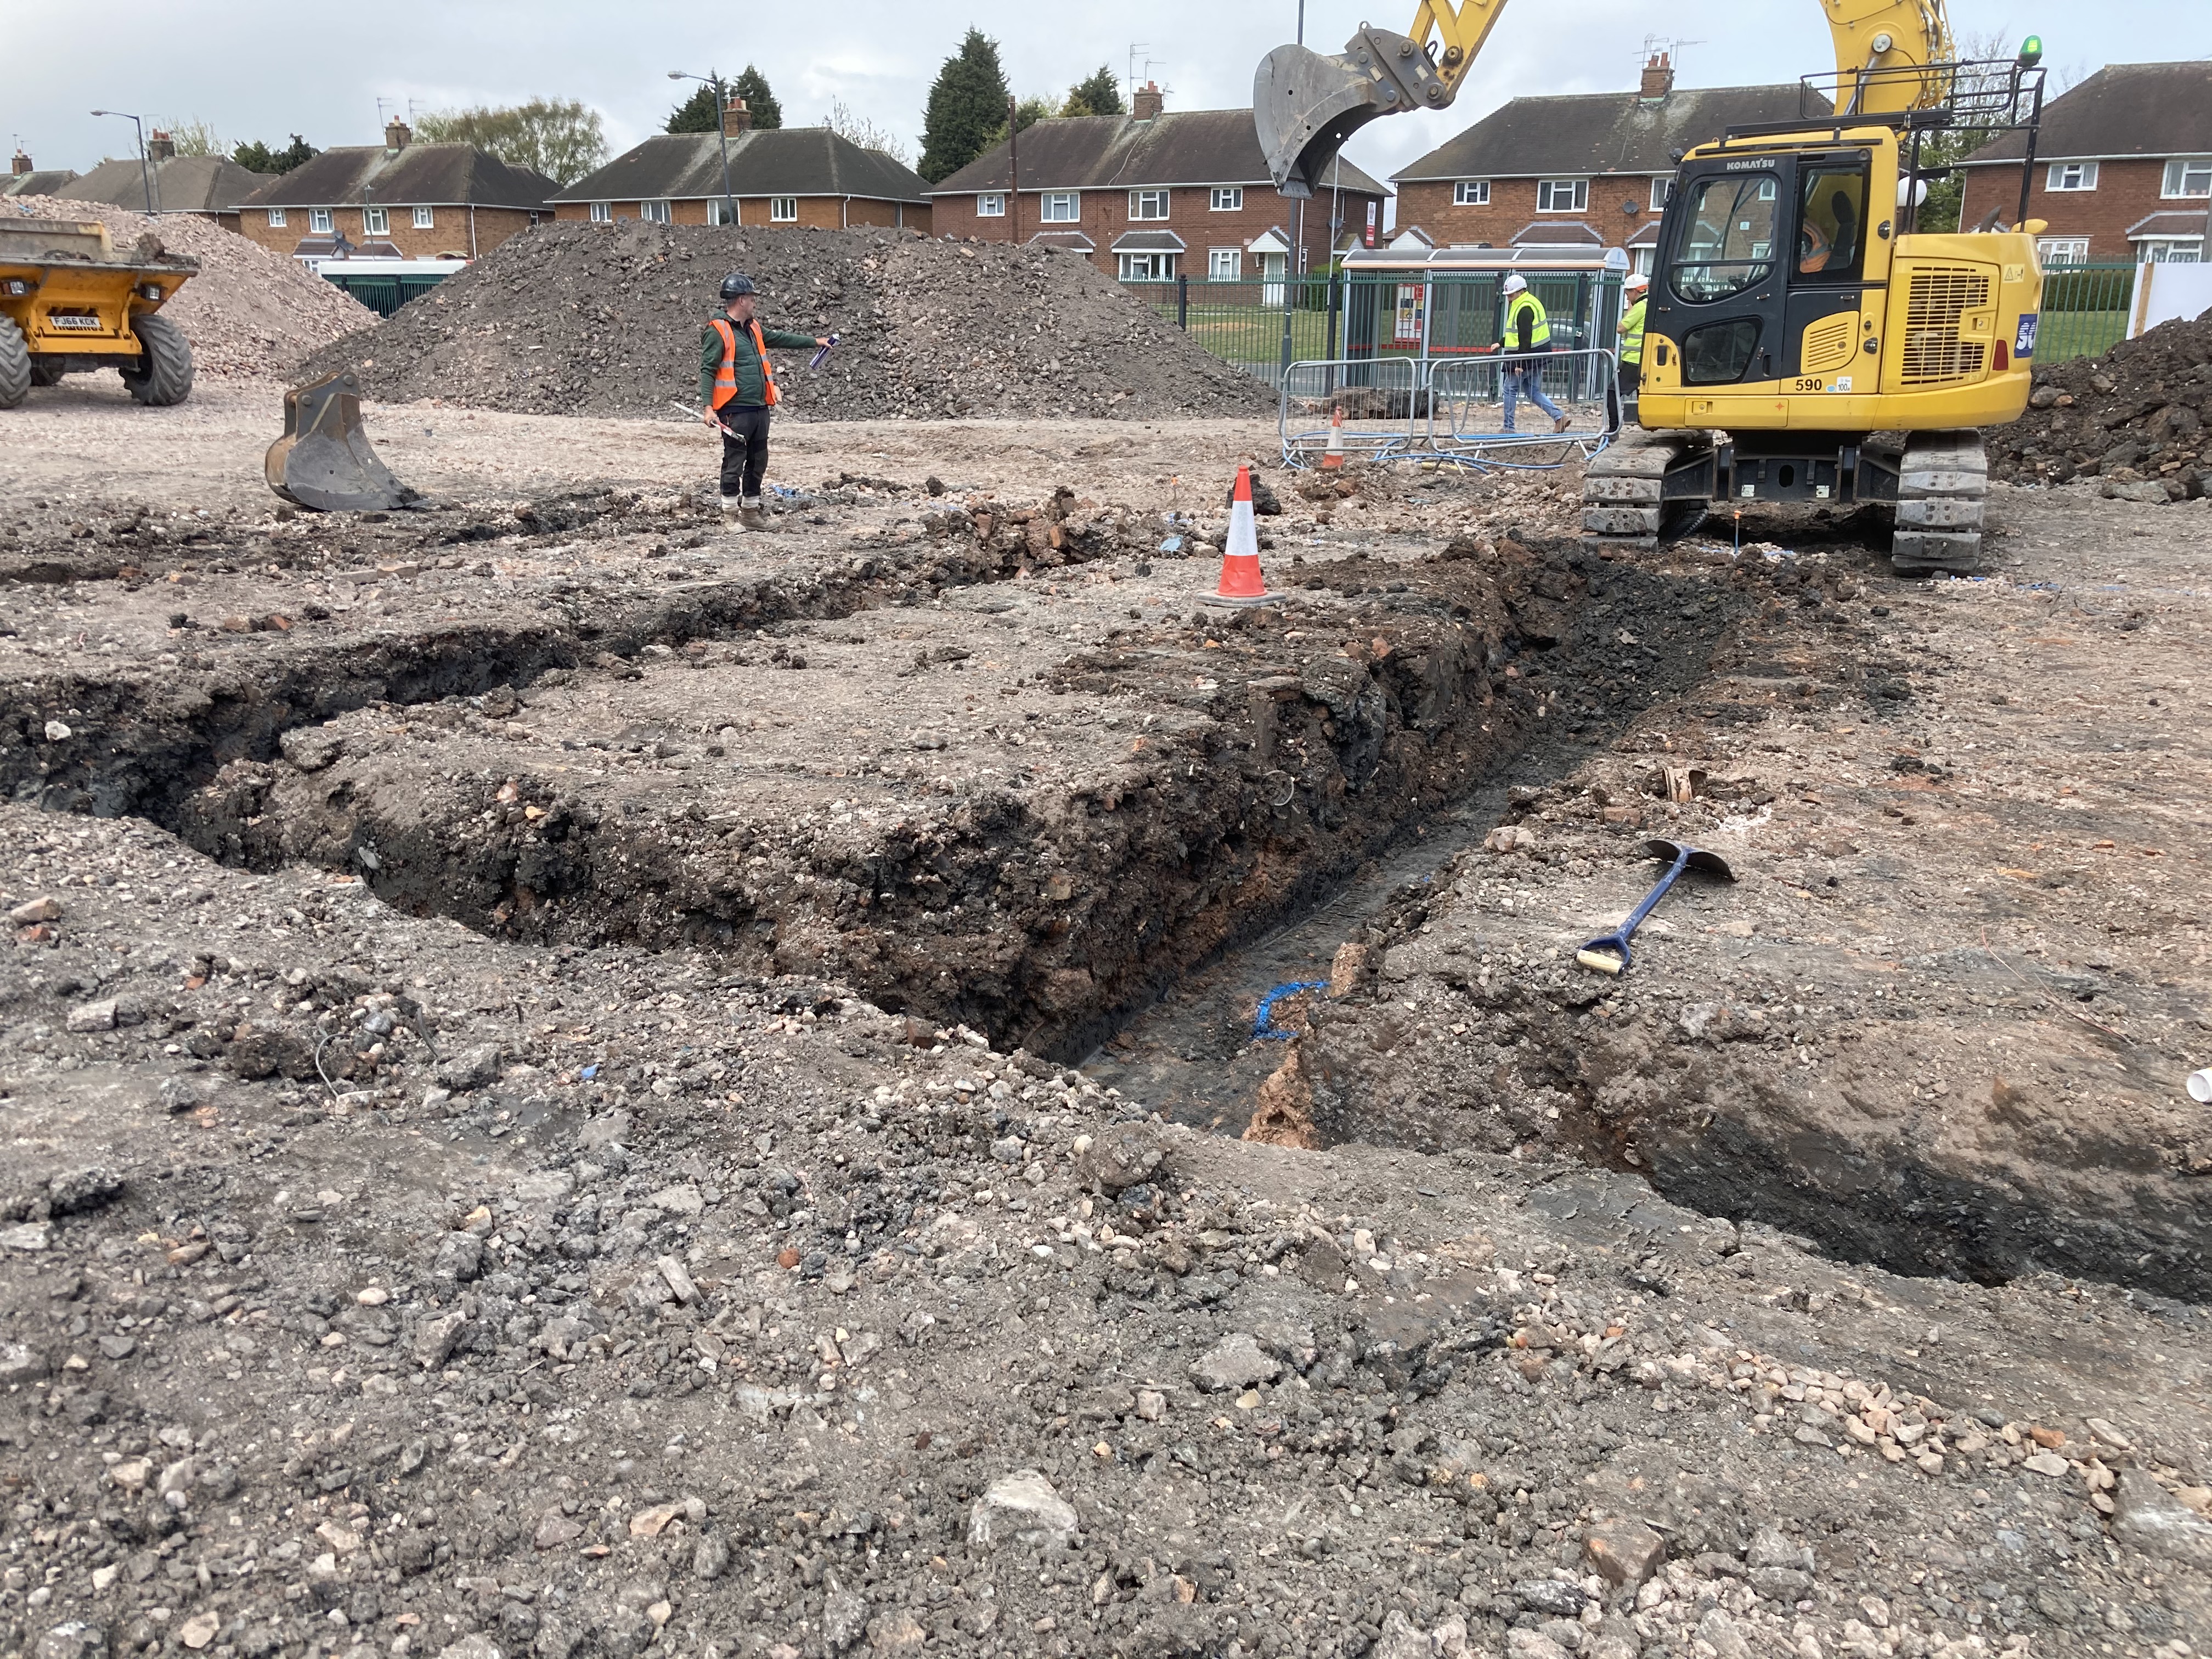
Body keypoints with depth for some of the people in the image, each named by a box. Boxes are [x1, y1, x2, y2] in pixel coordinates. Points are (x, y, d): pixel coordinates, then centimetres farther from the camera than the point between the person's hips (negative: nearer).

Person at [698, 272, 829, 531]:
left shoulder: (753, 328, 16)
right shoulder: (718, 332, -10)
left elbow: (781, 338, 29)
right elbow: (707, 371, -13)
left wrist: (815, 341, 34)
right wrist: (708, 407, -20)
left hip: (760, 409, 9)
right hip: (735, 410, -9)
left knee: (758, 463, 13)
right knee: (734, 463, -5)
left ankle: (751, 513, 22)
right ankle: (730, 516, 2)